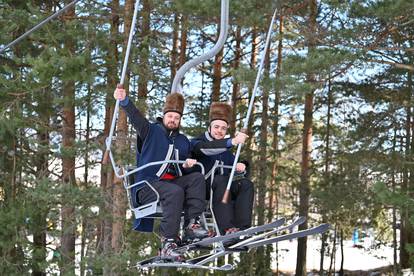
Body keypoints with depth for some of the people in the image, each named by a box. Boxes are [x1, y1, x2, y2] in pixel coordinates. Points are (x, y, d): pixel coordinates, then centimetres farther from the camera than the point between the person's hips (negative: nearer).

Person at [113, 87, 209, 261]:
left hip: (173, 183, 6)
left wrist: (187, 165, -2)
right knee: (175, 192, -34)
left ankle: (192, 224, -28)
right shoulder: (151, 131, 8)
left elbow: (185, 173, 24)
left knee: (197, 178, -17)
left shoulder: (183, 141, 23)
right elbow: (136, 118, -13)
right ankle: (168, 243, -39)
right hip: (147, 187, -6)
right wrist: (124, 101, -33)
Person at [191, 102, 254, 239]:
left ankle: (242, 228, -37)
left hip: (223, 189, 5)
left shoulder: (226, 150, 26)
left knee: (246, 184, -20)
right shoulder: (196, 142, 5)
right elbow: (205, 149, -19)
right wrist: (232, 142, -34)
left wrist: (241, 166, -12)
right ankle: (226, 229, -49)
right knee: (220, 180, -34)